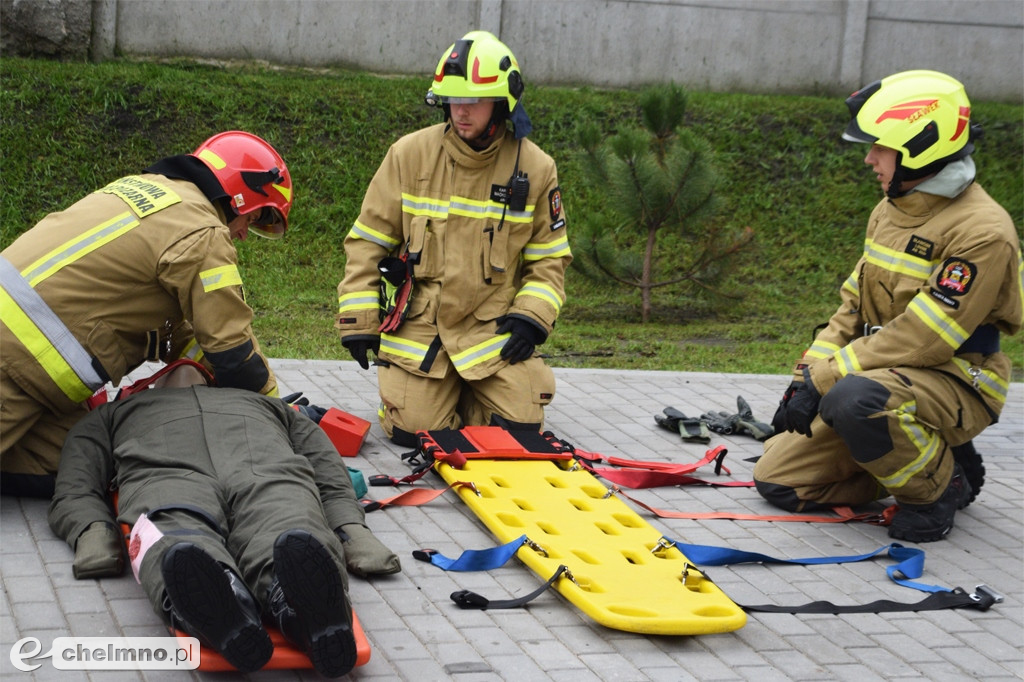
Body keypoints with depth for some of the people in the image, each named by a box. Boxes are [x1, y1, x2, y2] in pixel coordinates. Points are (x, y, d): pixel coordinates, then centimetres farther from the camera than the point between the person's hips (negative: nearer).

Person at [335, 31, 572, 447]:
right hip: (419, 322, -1)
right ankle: (438, 391, 23)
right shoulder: (410, 155, -3)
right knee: (412, 432, -13)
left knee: (519, 429, -12)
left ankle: (467, 397, 22)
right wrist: (359, 320, -3)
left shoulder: (535, 168, 0)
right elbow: (367, 241, 2)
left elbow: (549, 257, 9)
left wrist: (532, 315, -7)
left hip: (493, 329, 1)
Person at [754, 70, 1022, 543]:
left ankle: (941, 484, -11)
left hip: (953, 386, -8)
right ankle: (915, 462, 13)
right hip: (884, 377, 8)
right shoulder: (891, 210, 8)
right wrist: (808, 375, -2)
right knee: (776, 479, 0)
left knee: (854, 398, -40)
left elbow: (923, 339, -25)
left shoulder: (982, 232, -21)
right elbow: (853, 307, 12)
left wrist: (824, 379, -24)